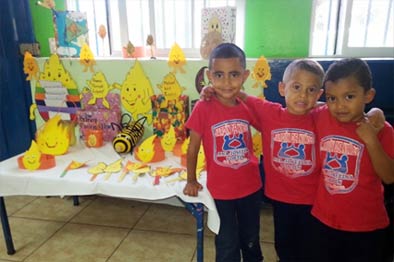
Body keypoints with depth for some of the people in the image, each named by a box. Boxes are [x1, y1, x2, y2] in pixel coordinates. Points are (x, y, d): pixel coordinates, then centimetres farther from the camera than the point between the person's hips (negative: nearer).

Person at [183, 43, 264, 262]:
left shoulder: (248, 107, -8)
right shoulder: (203, 108, -18)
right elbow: (193, 148, -7)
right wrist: (191, 181, -1)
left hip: (251, 187, 4)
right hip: (220, 191, -3)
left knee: (251, 240, 25)